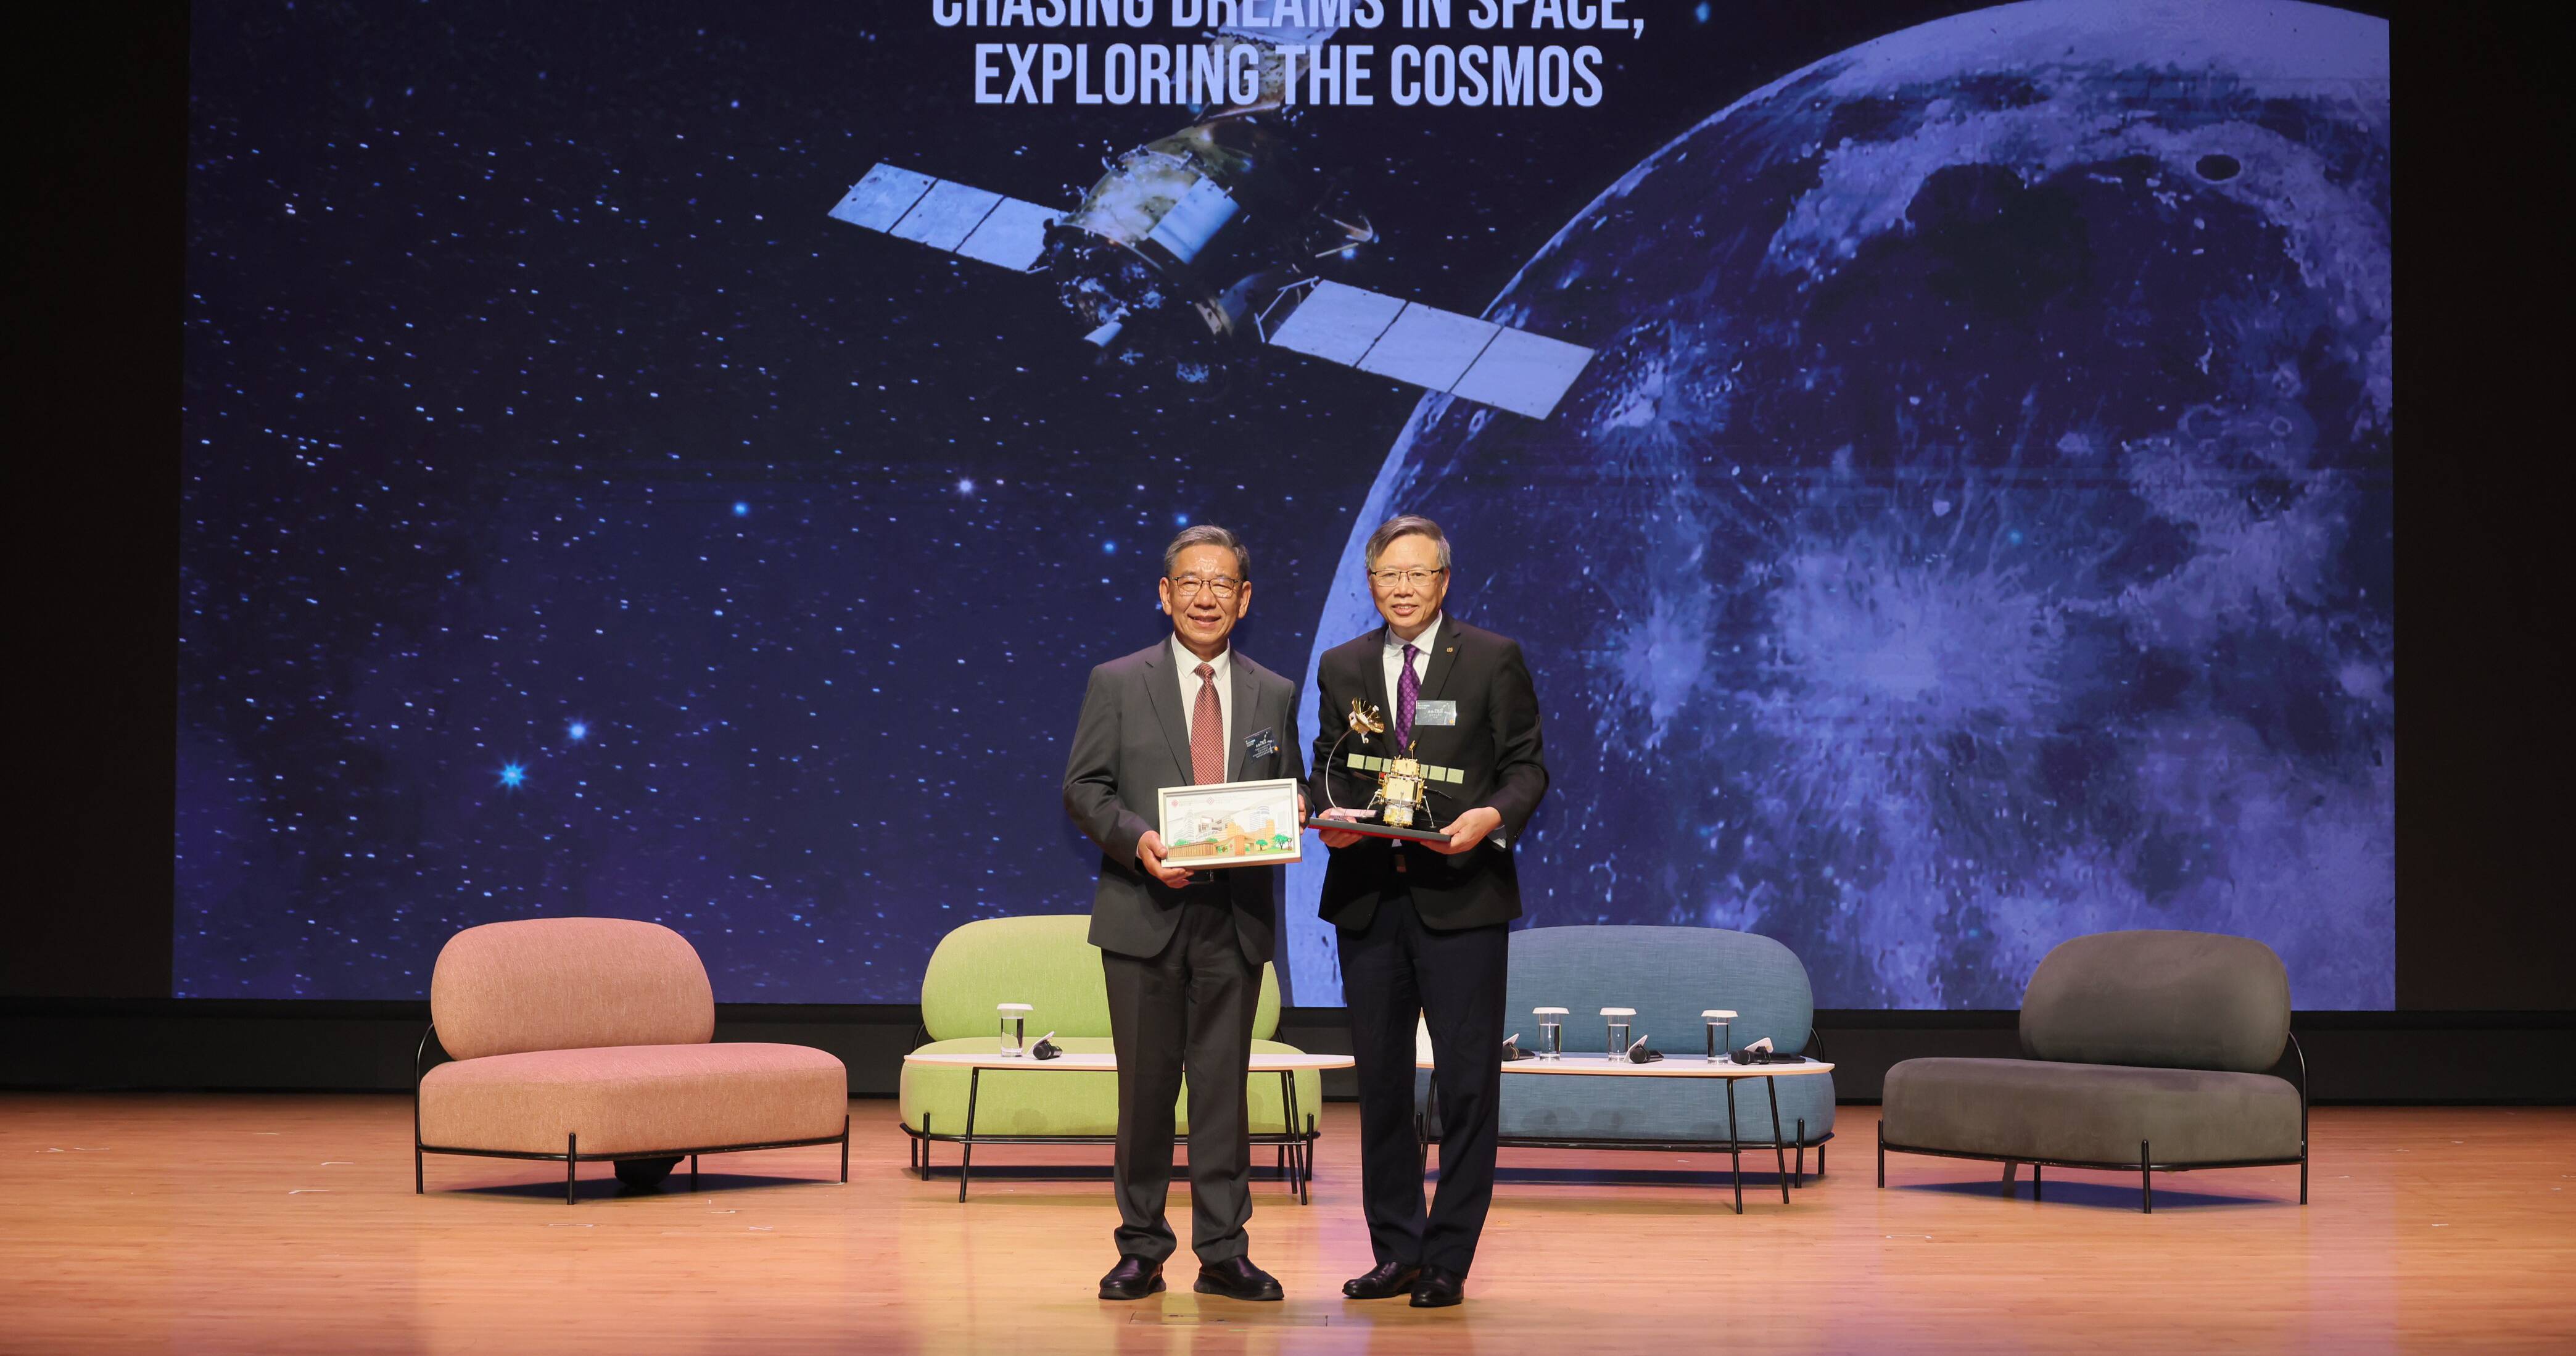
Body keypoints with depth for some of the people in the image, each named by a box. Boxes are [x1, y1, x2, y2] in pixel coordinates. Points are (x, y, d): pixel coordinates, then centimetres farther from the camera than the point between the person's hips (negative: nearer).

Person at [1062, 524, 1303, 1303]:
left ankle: (1223, 1252, 10)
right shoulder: (1117, 683, 4)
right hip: (1146, 911, -2)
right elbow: (1083, 788, 0)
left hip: (1236, 916, 2)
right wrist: (1137, 839, -17)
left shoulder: (1275, 696, 11)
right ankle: (1141, 1251, 13)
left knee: (1224, 1082, 4)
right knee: (1145, 1085, 3)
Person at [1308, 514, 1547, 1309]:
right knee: (1380, 1080, 8)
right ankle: (1396, 1250, 18)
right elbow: (1328, 766, 14)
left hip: (1461, 896, -3)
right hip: (1368, 899, 3)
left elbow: (1527, 766, 1)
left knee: (1467, 1085, -2)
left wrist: (1493, 815, -18)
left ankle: (1448, 1258, 6)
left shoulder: (1493, 660, 2)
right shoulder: (1341, 668, 11)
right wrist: (1329, 813, -8)